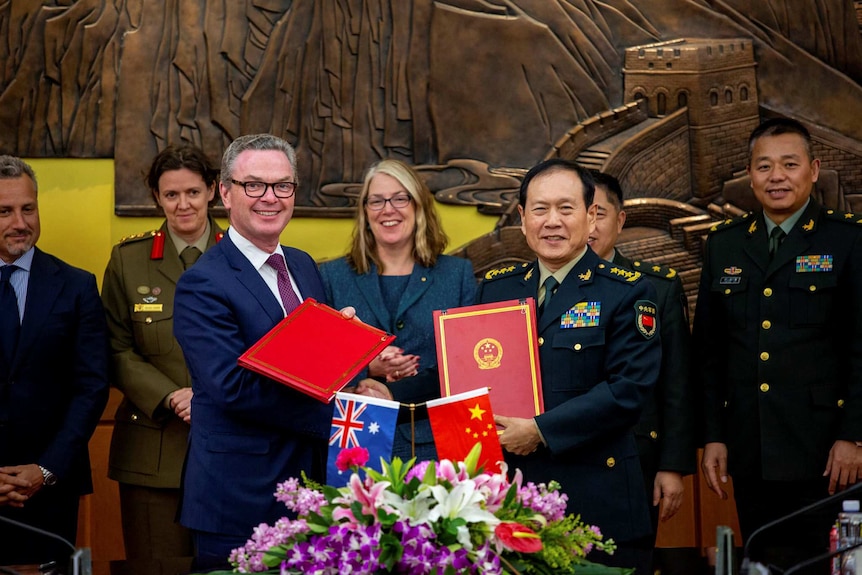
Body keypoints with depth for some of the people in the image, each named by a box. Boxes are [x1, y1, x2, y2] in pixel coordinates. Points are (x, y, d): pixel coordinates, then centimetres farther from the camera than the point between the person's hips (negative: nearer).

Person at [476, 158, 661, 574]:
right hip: (507, 492, 4)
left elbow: (629, 388, -13)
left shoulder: (626, 292, -4)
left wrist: (540, 431, -18)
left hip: (596, 497, -4)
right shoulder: (495, 288, 11)